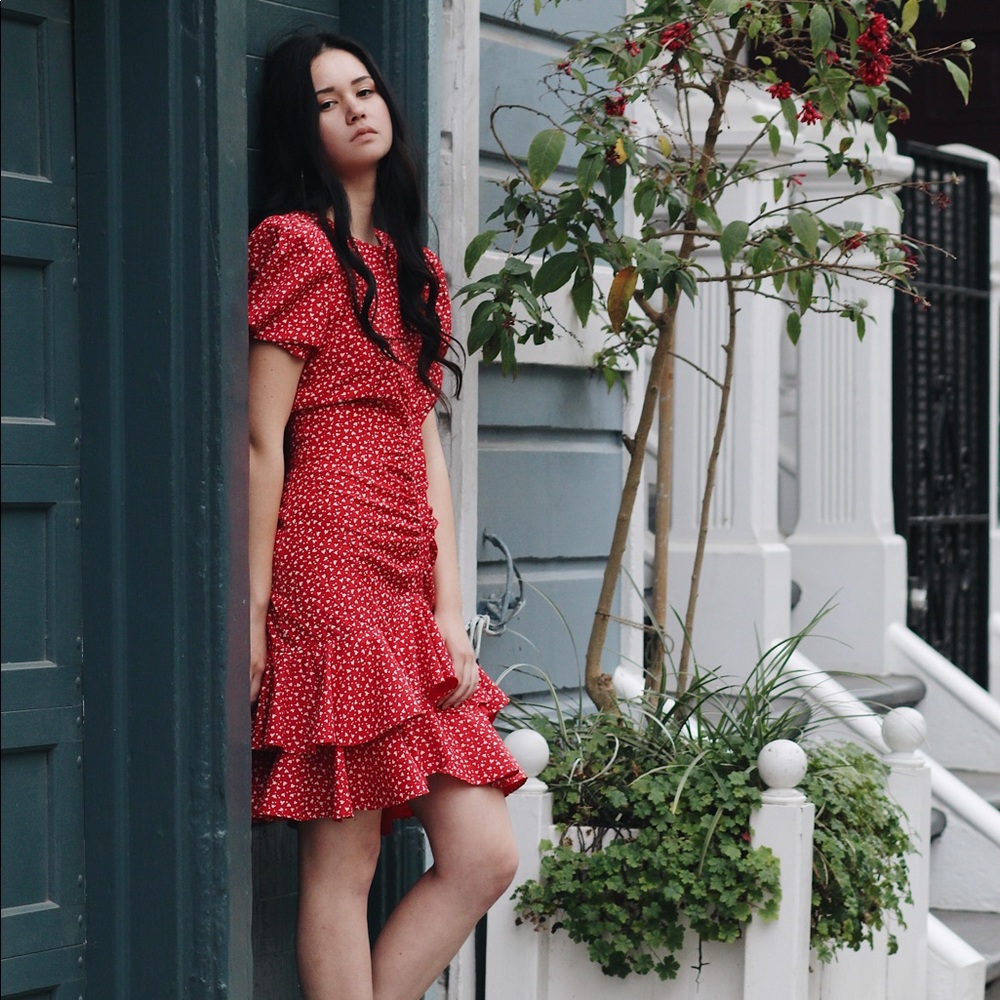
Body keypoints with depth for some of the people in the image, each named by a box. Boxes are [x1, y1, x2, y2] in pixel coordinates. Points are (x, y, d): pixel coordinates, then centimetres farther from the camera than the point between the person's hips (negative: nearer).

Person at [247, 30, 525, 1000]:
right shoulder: (297, 243, -2)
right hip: (332, 576, -8)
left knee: (483, 856, 3)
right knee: (343, 864, -4)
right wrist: (253, 613, -13)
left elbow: (425, 445, 16)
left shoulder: (415, 268, 21)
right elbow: (261, 438, -8)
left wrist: (450, 607, 8)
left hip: (406, 591, 8)